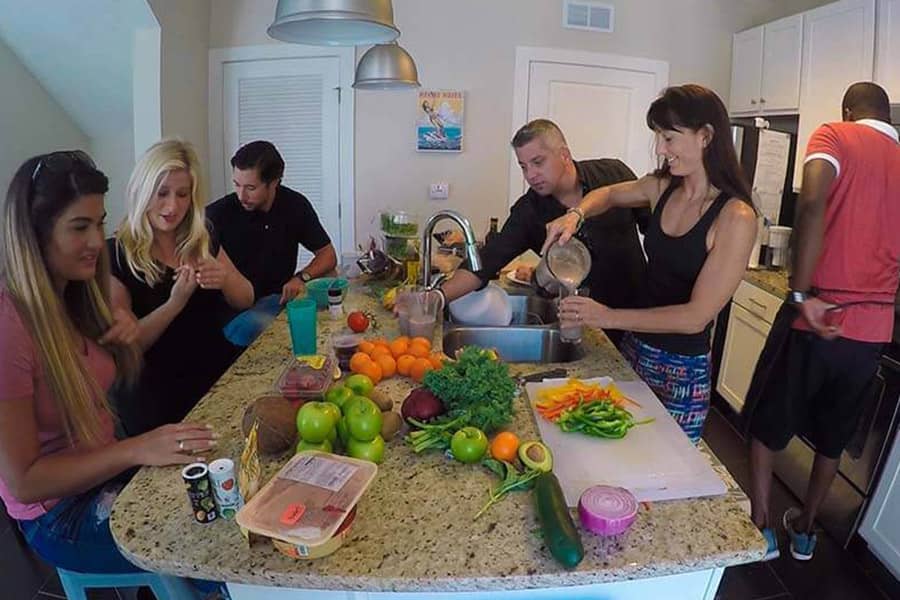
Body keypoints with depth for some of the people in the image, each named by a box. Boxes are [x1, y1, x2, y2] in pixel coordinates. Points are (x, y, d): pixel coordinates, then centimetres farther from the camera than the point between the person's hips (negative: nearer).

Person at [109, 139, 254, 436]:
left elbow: (246, 300, 9)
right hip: (157, 400, -4)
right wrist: (174, 304, -26)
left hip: (216, 379, 5)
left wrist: (225, 279, -14)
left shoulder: (204, 241, 5)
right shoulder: (117, 254, -9)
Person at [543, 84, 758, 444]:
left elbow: (697, 316, -21)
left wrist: (609, 317, -23)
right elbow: (610, 195, 19)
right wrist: (577, 214, -3)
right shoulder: (662, 188, -1)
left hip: (681, 369, -5)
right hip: (635, 347, 6)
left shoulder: (736, 216, -19)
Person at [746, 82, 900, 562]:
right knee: (833, 437, 21)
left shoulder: (836, 136, -2)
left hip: (819, 318, -5)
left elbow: (813, 204, -23)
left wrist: (801, 294, -21)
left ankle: (760, 528, 22)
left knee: (767, 424, 14)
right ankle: (805, 530, 37)